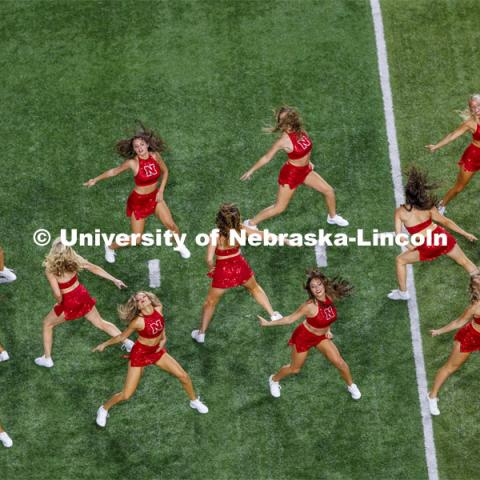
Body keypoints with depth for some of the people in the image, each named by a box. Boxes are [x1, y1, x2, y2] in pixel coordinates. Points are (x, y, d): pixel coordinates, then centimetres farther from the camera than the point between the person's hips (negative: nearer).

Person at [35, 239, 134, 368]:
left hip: (69, 303, -4)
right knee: (100, 323, 23)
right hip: (82, 296, 4)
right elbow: (95, 269, -3)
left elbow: (57, 294, -26)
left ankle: (47, 358, 27)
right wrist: (114, 280, 5)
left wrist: (59, 304, -3)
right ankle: (128, 343, 27)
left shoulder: (50, 269, -25)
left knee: (47, 324, 21)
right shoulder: (74, 259, -11)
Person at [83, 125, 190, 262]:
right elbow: (114, 171, -7)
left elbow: (165, 171, 4)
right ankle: (110, 247, 28)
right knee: (136, 239, 1)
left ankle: (180, 245, 30)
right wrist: (96, 179, -6)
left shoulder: (155, 156, -14)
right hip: (138, 201, -4)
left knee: (171, 225, -4)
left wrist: (161, 191, -2)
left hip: (155, 197, 4)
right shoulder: (132, 162, -23)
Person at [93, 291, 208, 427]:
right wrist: (104, 344, -4)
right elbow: (122, 336, -11)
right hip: (139, 354, -5)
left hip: (157, 351, 5)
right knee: (126, 395, -3)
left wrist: (163, 338, 2)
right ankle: (104, 409, 26)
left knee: (184, 376, 5)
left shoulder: (159, 309, -17)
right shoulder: (138, 321, -30)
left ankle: (194, 401, 34)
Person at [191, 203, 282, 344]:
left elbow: (209, 259, -31)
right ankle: (273, 315, 44)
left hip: (223, 271, -3)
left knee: (211, 301, 19)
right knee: (255, 288, 33)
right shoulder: (240, 229, -18)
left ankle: (201, 334, 31)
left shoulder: (215, 235, -28)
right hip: (240, 266, 3)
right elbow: (262, 235, -5)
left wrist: (211, 267, -7)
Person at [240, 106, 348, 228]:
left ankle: (332, 217, 40)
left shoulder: (300, 130, -12)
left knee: (329, 191, 13)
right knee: (279, 208, 4)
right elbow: (267, 157, -19)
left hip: (305, 170, 7)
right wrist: (251, 171, -12)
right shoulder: (284, 140, -29)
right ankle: (250, 223, 20)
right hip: (291, 174, -7)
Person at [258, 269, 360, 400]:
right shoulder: (310, 306, -36)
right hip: (304, 337, -5)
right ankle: (274, 380, 43)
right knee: (295, 369, 13)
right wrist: (268, 323, -22)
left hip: (321, 336, 5)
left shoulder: (330, 296, -18)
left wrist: (327, 329, 4)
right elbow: (290, 319, -24)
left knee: (339, 362, 1)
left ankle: (351, 386, 30)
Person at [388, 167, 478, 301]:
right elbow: (446, 222, 1)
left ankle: (402, 293, 33)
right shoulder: (428, 207, -5)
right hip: (441, 238, 2)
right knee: (465, 261, 21)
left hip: (427, 248, -2)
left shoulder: (400, 212, -9)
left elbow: (399, 235, -10)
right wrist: (466, 234, 10)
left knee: (400, 260, 22)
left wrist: (410, 247, 4)